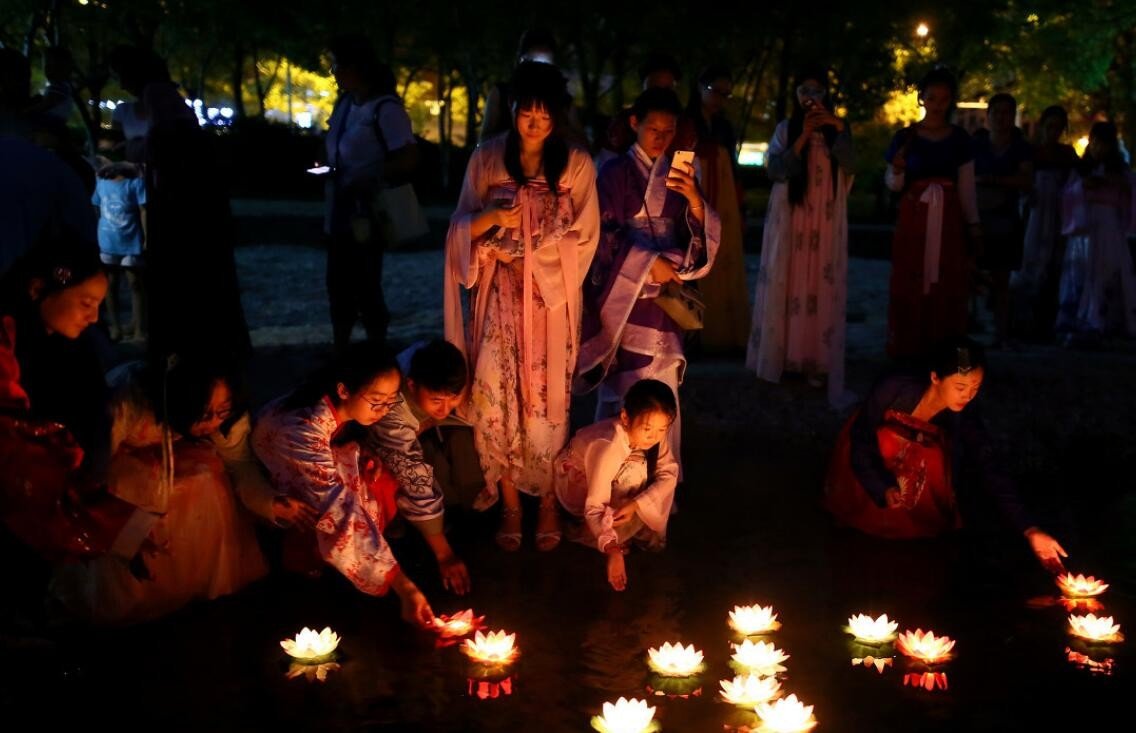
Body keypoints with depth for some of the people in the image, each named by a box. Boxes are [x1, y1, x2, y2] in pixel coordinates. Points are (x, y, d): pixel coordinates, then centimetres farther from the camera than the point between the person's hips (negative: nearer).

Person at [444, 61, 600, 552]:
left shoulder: (576, 165, 1)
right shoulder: (486, 158, 4)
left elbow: (583, 240, 0)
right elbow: (461, 227, 5)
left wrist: (528, 251, -9)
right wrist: (492, 218, -16)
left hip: (551, 298, -1)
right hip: (500, 295, 1)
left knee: (547, 399, 0)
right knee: (496, 394, -4)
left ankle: (548, 501, 14)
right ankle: (510, 501, 9)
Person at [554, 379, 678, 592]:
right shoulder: (608, 449, -40)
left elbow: (668, 473, -22)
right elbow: (594, 507, -39)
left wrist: (636, 504, -37)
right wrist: (612, 550, -52)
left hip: (613, 478, 5)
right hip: (577, 478, -5)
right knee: (636, 470, -29)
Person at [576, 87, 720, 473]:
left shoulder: (679, 175, 11)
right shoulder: (616, 172, -1)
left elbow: (703, 237, 3)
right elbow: (606, 234, -7)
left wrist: (695, 202, -16)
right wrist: (647, 262, -17)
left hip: (663, 295, 4)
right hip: (624, 294, -4)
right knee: (627, 393, -5)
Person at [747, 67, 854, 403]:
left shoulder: (838, 129, 8)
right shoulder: (786, 129, 5)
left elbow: (848, 166, -9)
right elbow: (775, 170, -8)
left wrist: (838, 128, -21)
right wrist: (803, 137, -16)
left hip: (825, 222, 1)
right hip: (789, 220, -1)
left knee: (821, 289, -3)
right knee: (785, 285, -2)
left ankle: (816, 361, -1)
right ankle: (783, 356, 5)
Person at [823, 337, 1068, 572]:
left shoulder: (964, 416, -29)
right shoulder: (894, 390, -37)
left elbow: (990, 471, -34)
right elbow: (862, 441, -24)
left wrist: (1030, 530, -43)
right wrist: (884, 488, -36)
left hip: (917, 451, 3)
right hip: (872, 440, -3)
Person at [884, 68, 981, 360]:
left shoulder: (959, 138, 6)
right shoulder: (905, 137, 1)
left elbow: (967, 187, 9)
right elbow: (893, 184, 2)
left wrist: (974, 225, 6)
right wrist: (898, 168, -18)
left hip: (948, 221, 2)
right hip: (913, 220, -1)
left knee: (948, 288, 1)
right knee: (909, 287, -3)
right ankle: (908, 350, 4)